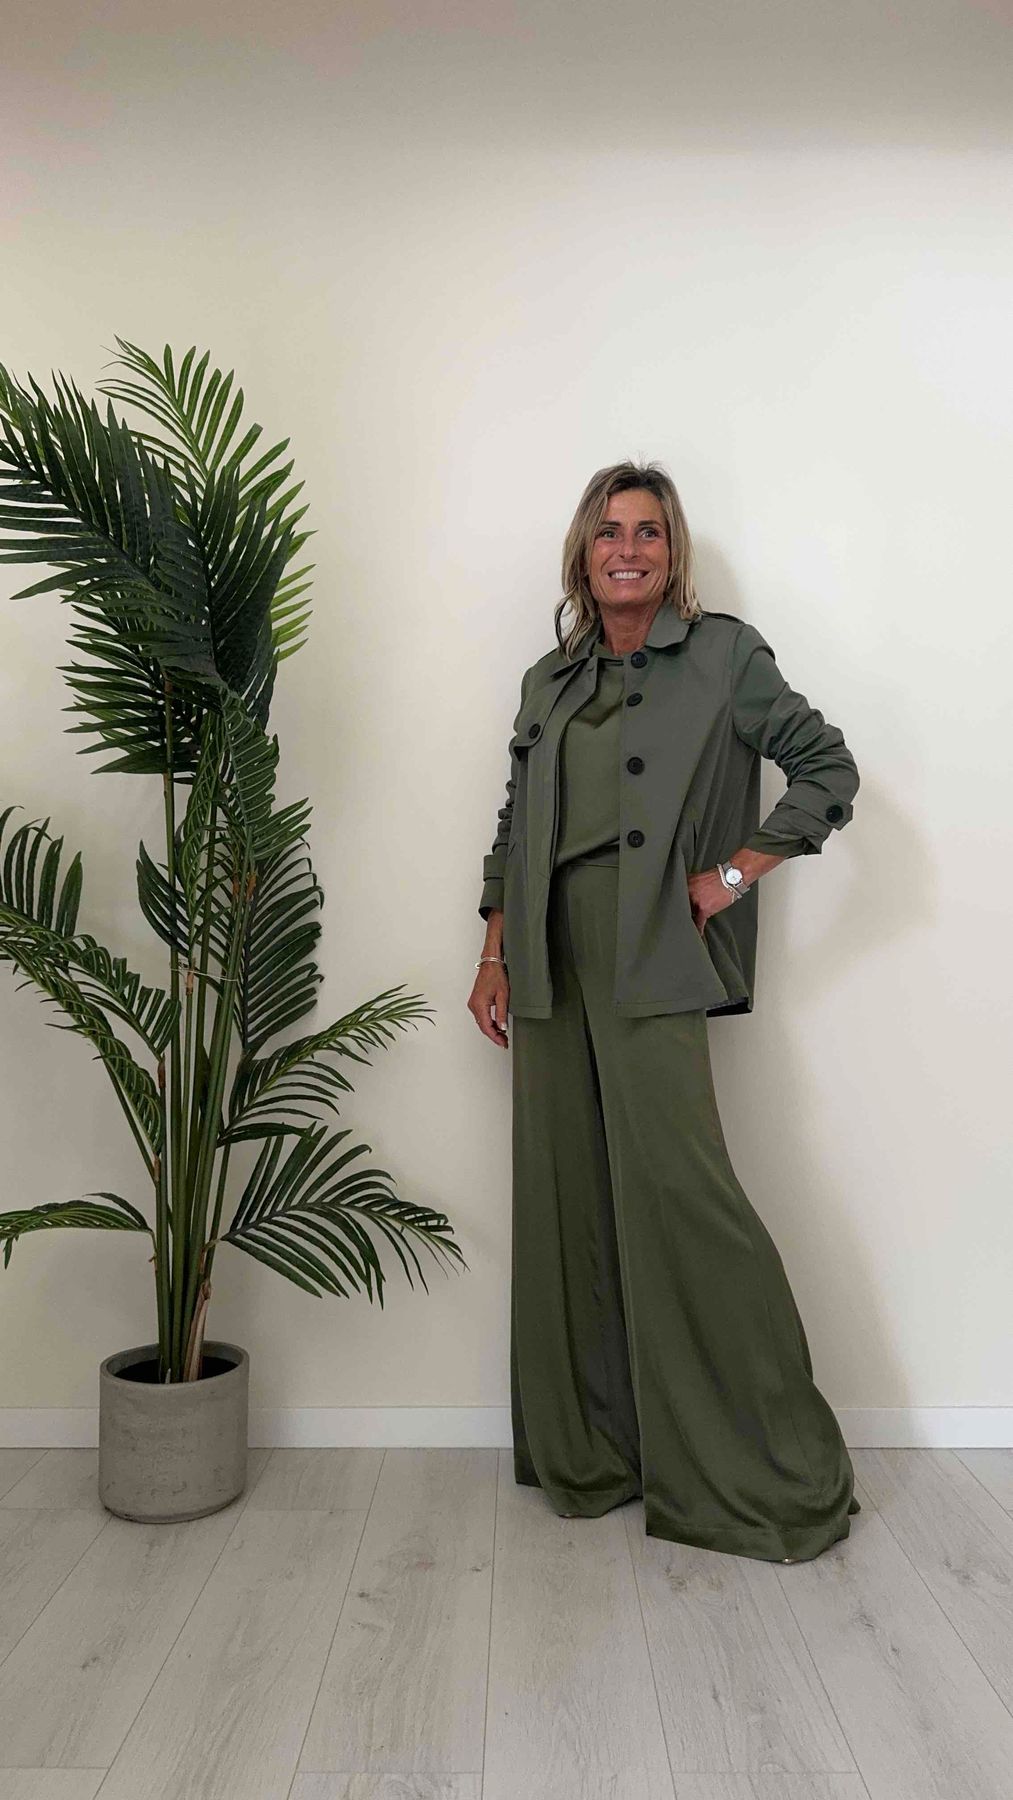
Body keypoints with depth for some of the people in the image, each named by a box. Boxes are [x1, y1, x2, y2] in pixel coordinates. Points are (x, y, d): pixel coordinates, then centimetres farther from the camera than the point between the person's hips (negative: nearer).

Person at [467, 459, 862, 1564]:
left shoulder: (723, 654, 3)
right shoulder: (549, 681, 17)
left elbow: (827, 770, 1)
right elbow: (513, 830, 17)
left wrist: (732, 875, -6)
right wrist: (495, 958, 10)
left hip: (651, 960, -5)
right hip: (553, 962, 5)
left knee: (677, 1190, -11)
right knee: (567, 1197, 7)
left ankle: (754, 1470, 6)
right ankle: (588, 1450, 22)